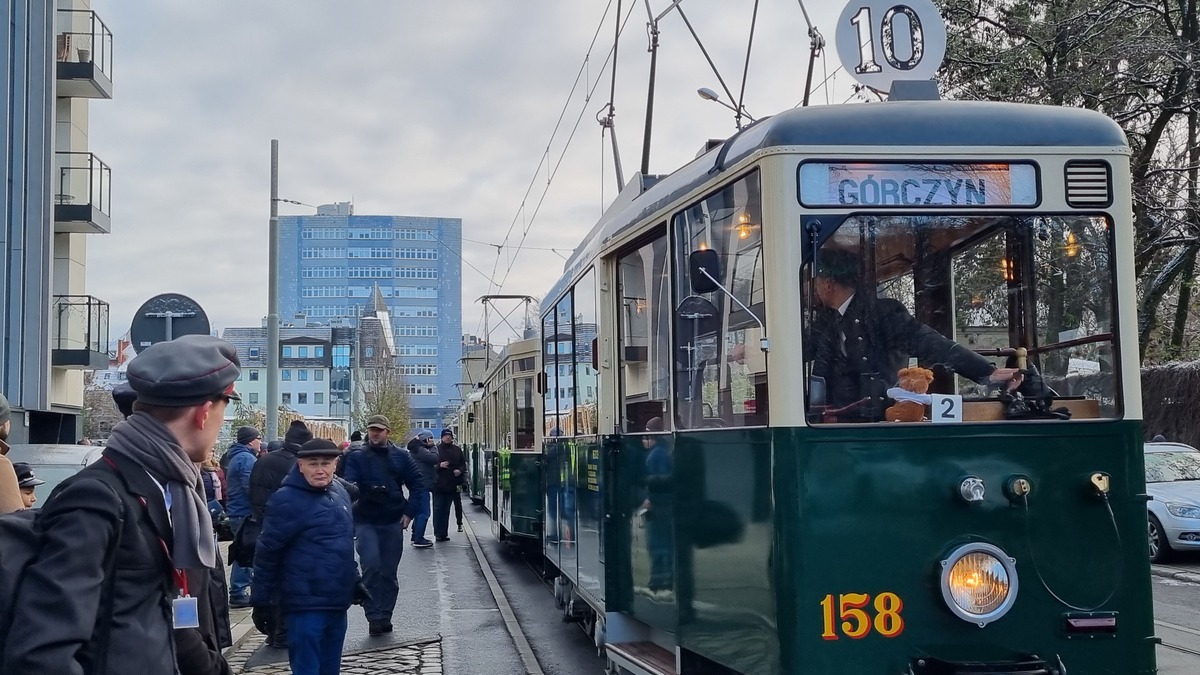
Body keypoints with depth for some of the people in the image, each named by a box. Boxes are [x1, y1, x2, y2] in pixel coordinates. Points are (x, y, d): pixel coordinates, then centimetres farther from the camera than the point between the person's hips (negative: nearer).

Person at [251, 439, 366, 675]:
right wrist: (261, 601, -10)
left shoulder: (339, 492, 9)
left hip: (337, 601, 7)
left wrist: (354, 580, 20)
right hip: (306, 604, -7)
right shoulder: (287, 500, -14)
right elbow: (267, 553, -12)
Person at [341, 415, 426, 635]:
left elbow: (418, 485, 9)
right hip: (366, 522, -2)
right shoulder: (356, 457, 1)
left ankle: (384, 617, 18)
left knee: (389, 573, 7)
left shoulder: (400, 457, 7)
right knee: (371, 567, -16)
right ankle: (374, 617, -8)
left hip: (393, 523, 3)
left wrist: (410, 512, 1)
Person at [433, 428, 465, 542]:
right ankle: (438, 533, -2)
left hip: (451, 485, 4)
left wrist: (459, 470, -3)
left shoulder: (457, 450, 10)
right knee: (438, 509, -4)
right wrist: (440, 465, -17)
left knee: (446, 510, 8)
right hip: (438, 484, -4)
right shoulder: (436, 449, -1)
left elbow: (463, 464, 16)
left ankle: (443, 533, 12)